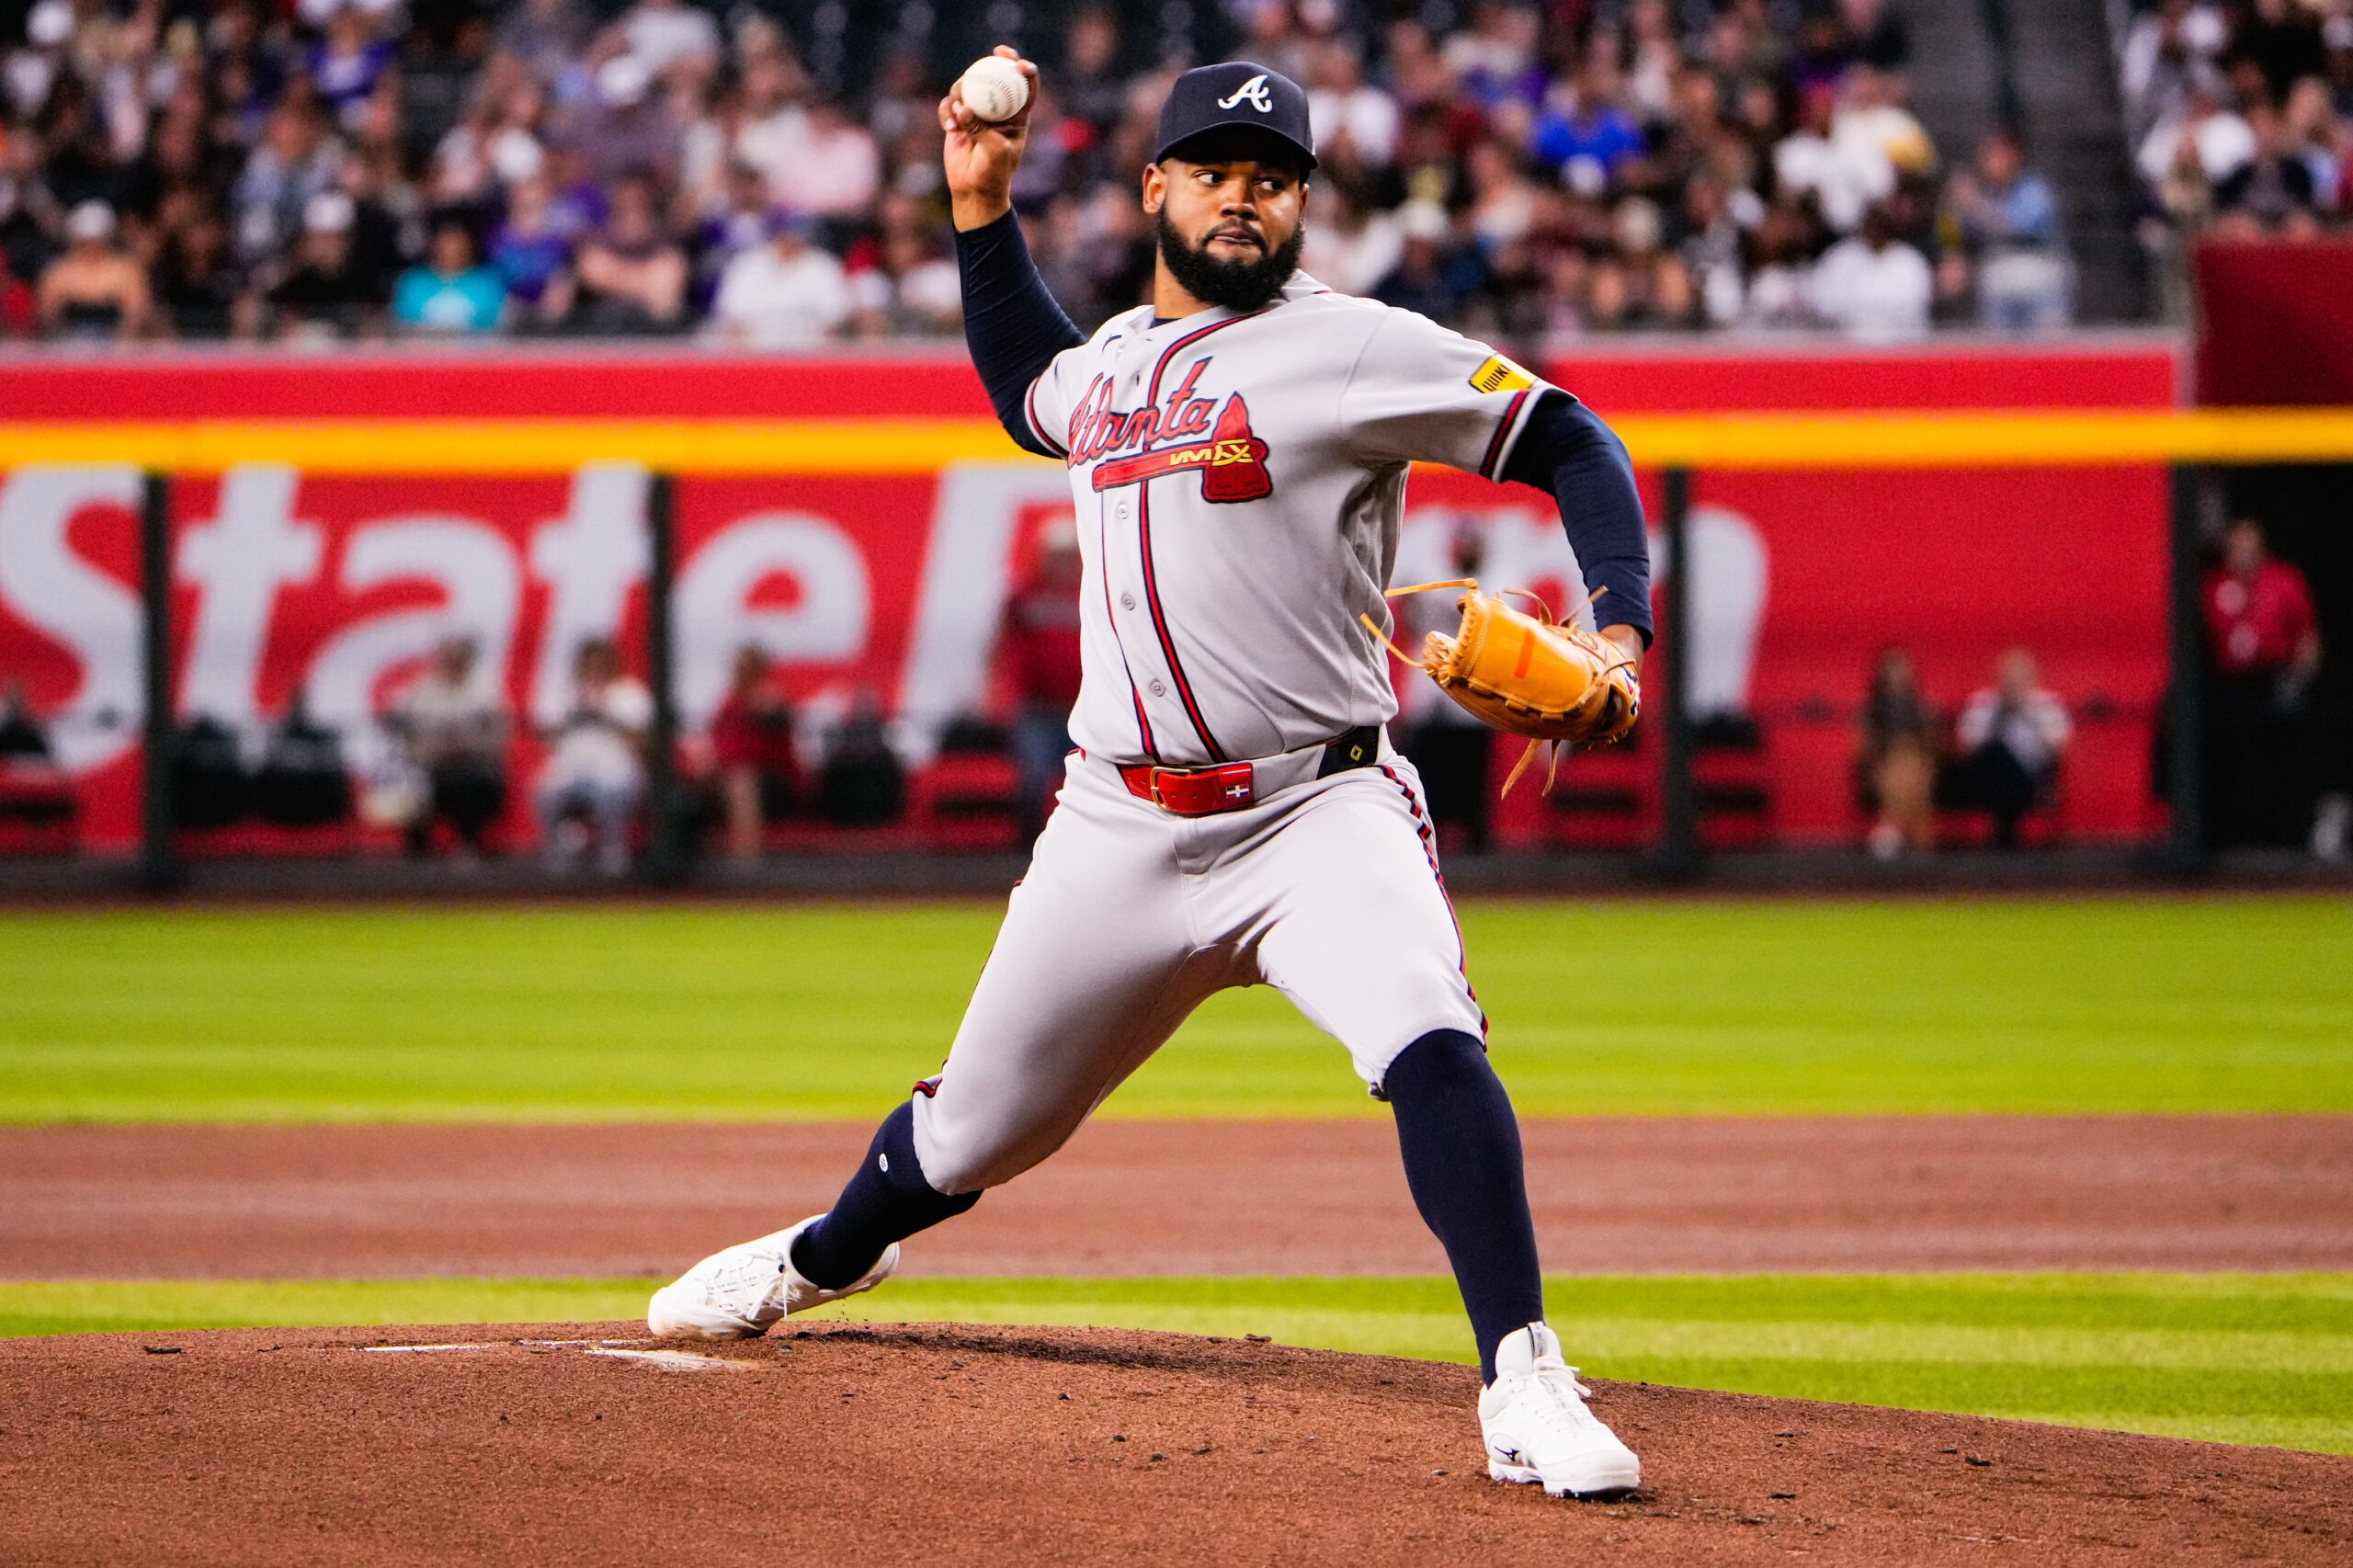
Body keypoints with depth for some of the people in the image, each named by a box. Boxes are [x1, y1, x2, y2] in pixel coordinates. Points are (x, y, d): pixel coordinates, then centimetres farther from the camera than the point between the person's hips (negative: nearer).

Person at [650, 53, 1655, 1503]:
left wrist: (1621, 634, -21)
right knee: (979, 1125, 15)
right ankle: (822, 1261, 45)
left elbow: (1569, 443, -7)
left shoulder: (1350, 349, -6)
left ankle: (1525, 1386, -27)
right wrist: (981, 204, 28)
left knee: (1433, 1049, -30)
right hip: (1121, 827, 5)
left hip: (1319, 811, -5)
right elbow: (1027, 391, 39)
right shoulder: (1111, 361, 13)